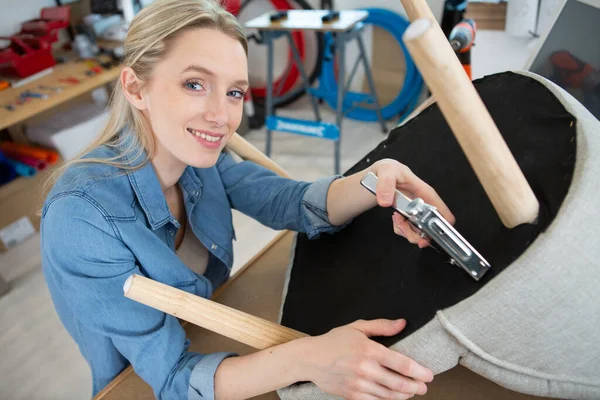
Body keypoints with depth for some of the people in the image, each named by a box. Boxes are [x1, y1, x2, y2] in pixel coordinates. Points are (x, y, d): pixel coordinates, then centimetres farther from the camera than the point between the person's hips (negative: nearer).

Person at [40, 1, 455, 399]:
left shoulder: (198, 156, -10)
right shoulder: (81, 217, -28)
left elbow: (293, 203, -15)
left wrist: (378, 178, -34)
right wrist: (306, 358, -42)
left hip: (220, 343, 5)